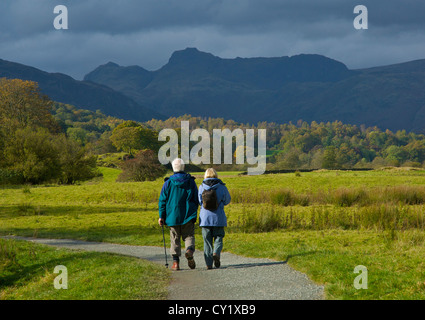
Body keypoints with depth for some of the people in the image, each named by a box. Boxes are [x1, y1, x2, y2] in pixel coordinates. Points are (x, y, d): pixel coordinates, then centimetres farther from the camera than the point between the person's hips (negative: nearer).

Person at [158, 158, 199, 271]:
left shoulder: (168, 182, 0)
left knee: (175, 239, 7)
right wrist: (194, 213, 17)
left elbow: (162, 200, -1)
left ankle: (176, 262, 3)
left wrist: (161, 216, 3)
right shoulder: (191, 181, 3)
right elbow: (196, 199, 6)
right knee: (189, 236, 6)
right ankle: (190, 249, -25)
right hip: (188, 215, 0)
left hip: (173, 215, 0)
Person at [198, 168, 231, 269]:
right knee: (218, 238, 10)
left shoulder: (201, 187, -2)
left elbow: (200, 201, 5)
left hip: (205, 218, 1)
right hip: (218, 217, -1)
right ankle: (216, 253, -18)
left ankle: (209, 263, 4)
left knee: (207, 241, 7)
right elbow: (227, 200, 7)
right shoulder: (221, 187, -4)